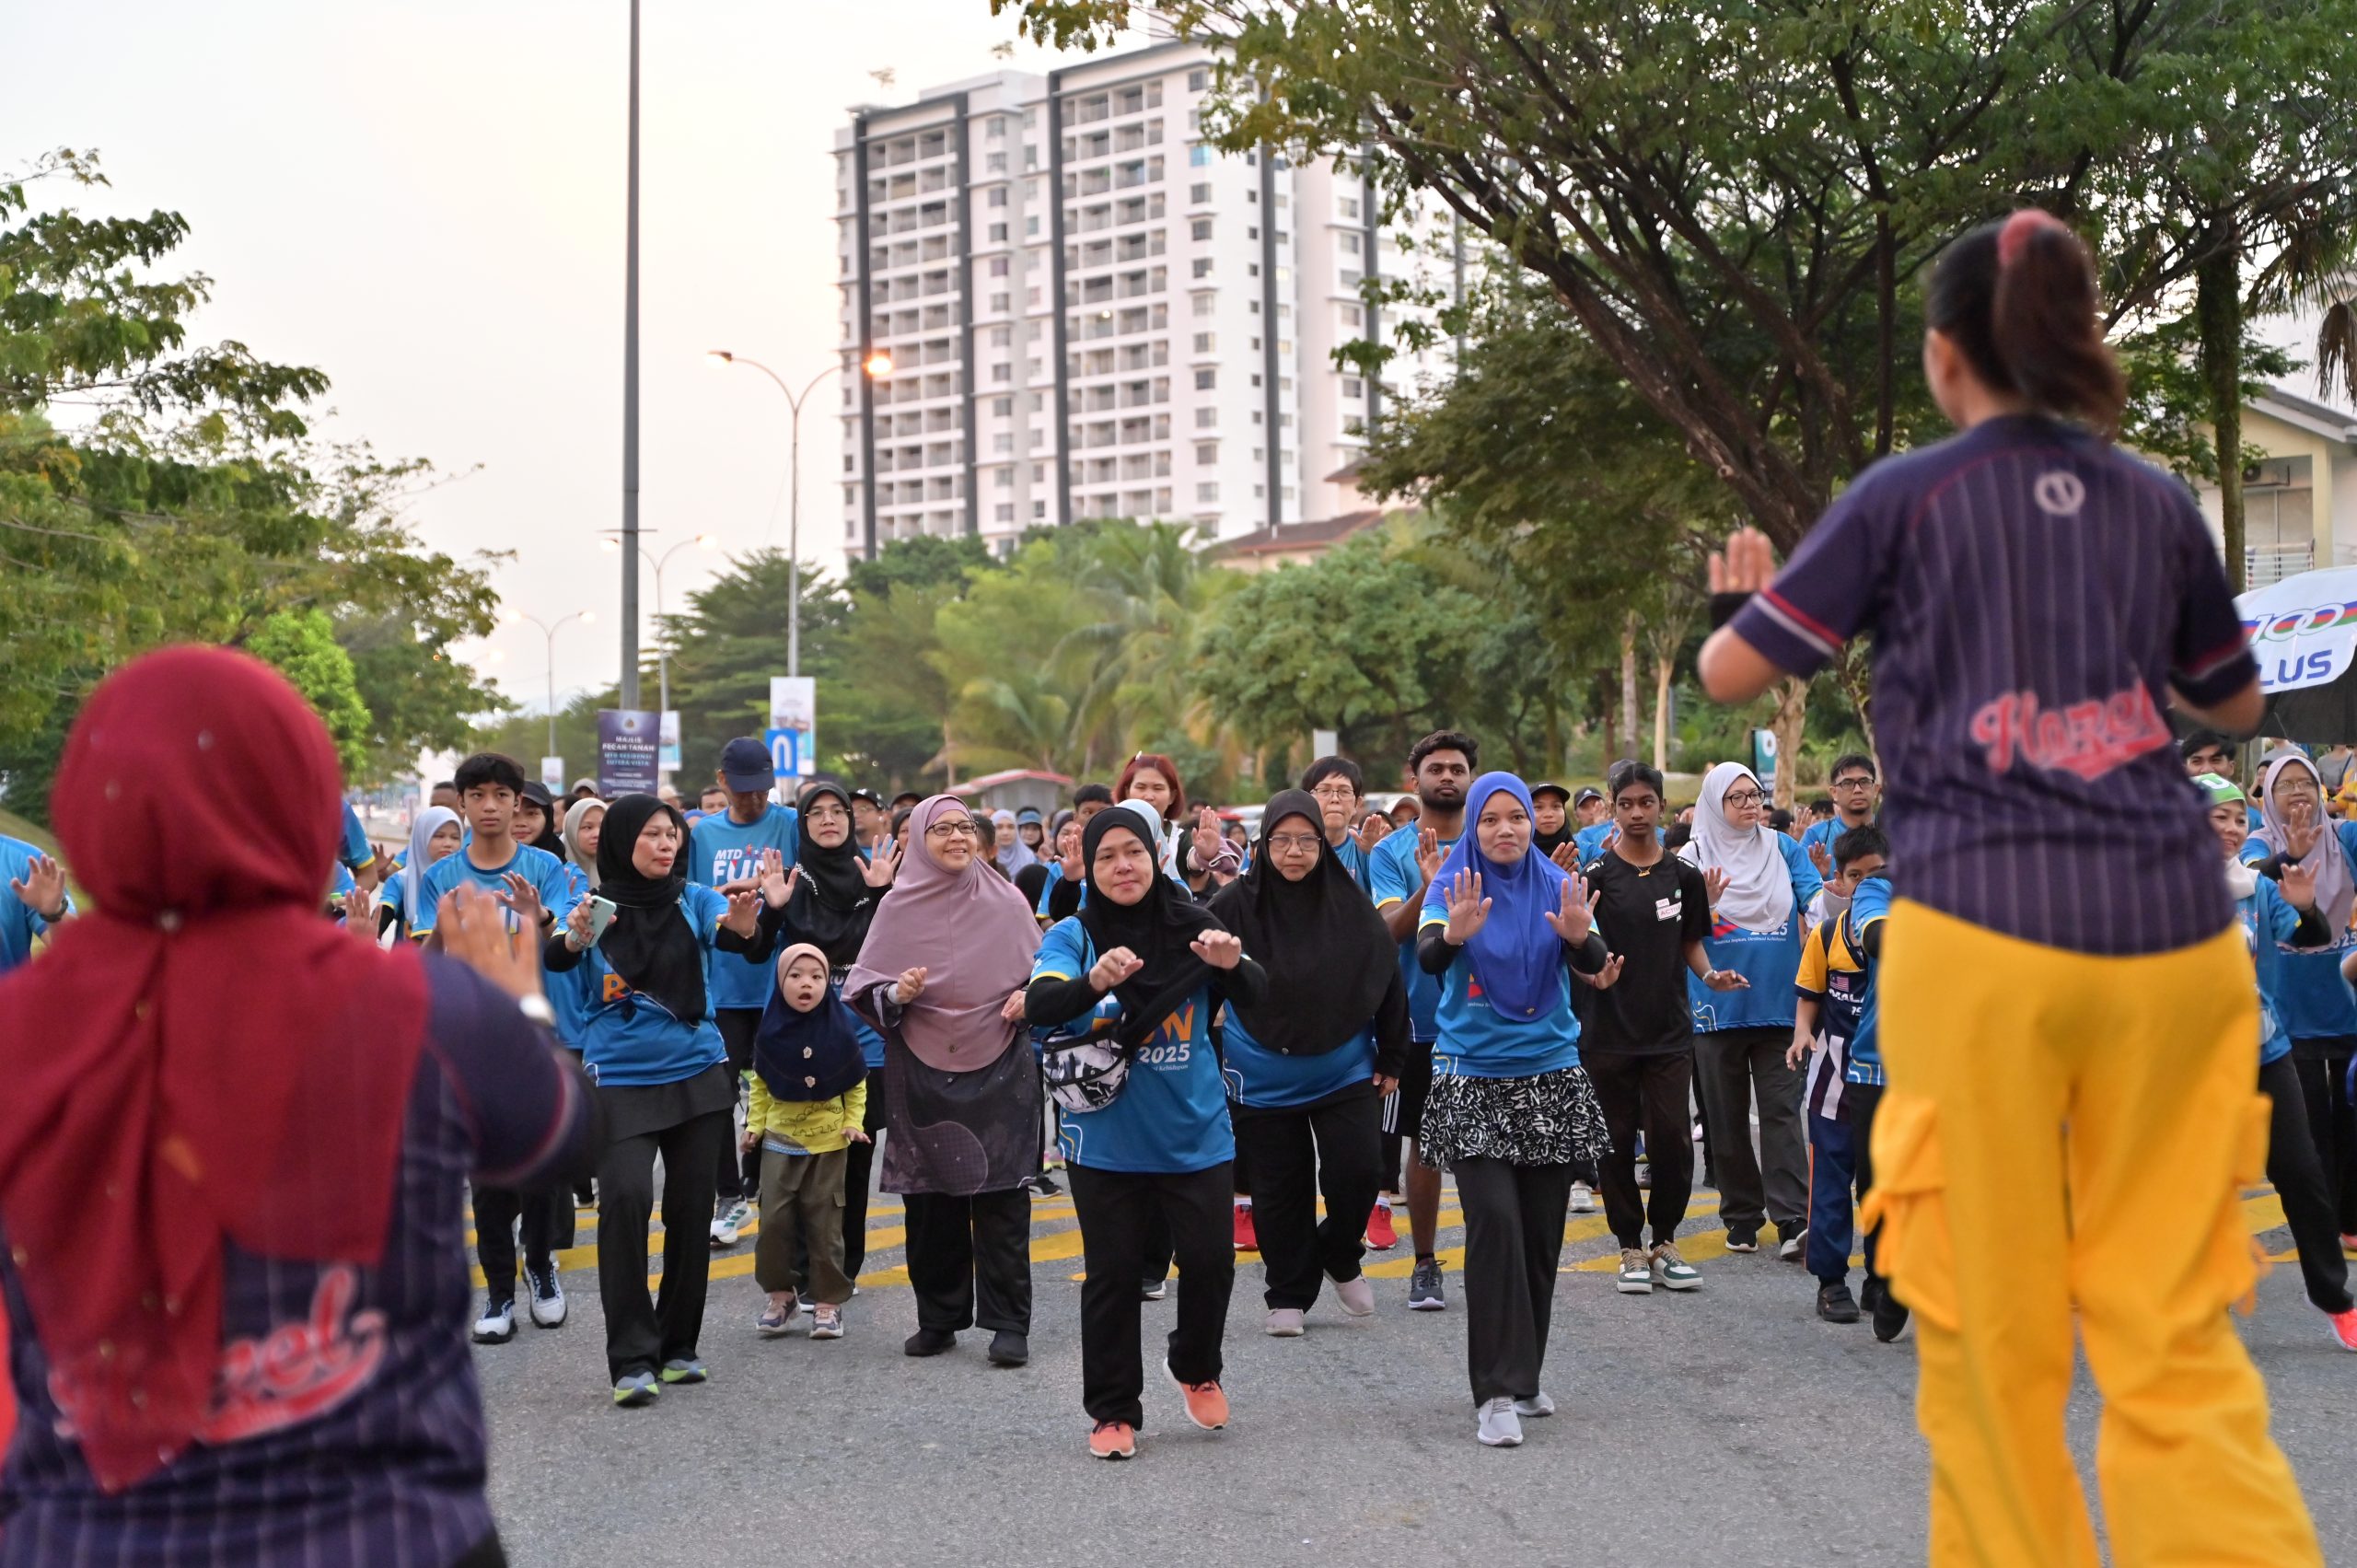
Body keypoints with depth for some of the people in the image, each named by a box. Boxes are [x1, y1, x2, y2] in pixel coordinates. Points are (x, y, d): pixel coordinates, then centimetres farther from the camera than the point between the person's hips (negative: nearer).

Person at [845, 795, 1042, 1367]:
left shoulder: (1006, 901, 3)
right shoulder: (898, 907, 2)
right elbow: (863, 990, 5)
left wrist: (1028, 998, -8)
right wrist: (897, 994, -15)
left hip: (999, 1070, -1)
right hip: (922, 1073, 1)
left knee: (1001, 1197, -3)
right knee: (929, 1200, 5)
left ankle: (1009, 1322, 4)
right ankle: (938, 1318, 17)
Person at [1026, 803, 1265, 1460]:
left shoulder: (1194, 927, -1)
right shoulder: (1073, 934, -5)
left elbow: (1258, 998, -7)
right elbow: (1038, 1005, -20)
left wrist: (1232, 965, -31)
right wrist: (1095, 981, -41)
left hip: (1195, 1131, 1)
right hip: (1106, 1138, -1)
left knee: (1211, 1262, 2)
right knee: (1113, 1272, 4)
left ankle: (1196, 1367, 31)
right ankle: (1113, 1411, 19)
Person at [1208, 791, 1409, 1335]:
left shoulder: (1352, 903, -3)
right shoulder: (1236, 904, -9)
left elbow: (1388, 981, 4)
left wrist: (1391, 1059, 6)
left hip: (1344, 1070, 1)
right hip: (1263, 1079, -1)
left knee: (1356, 1172, -6)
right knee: (1279, 1191, 7)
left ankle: (1340, 1259, 23)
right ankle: (1288, 1295, 24)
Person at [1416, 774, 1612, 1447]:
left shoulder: (1556, 884, 2)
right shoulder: (1453, 885, -4)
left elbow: (1594, 965, -10)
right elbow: (1428, 958, -20)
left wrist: (1578, 936, -32)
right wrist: (1455, 933, -41)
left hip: (1551, 1076, 3)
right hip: (1474, 1080, -3)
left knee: (1541, 1232, 7)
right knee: (1495, 1222, -14)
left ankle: (1524, 1375, 23)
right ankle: (1497, 1391, -11)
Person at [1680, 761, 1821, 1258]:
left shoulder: (1781, 848, 7)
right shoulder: (1693, 857, 3)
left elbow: (1816, 899, -4)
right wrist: (1703, 906, -22)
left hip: (1777, 1000, 0)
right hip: (1719, 1005, 0)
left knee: (1781, 1111, -6)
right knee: (1727, 1117, 6)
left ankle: (1792, 1221, -10)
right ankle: (1742, 1217, 17)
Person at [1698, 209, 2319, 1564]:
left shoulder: (1905, 497, 3)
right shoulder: (2159, 504, 13)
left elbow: (1730, 677, 8)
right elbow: (2238, 706, 27)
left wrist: (1738, 597, 28)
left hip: (1984, 929, -3)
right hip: (2173, 936, 3)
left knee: (1992, 1325, 7)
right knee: (2175, 1329, 7)